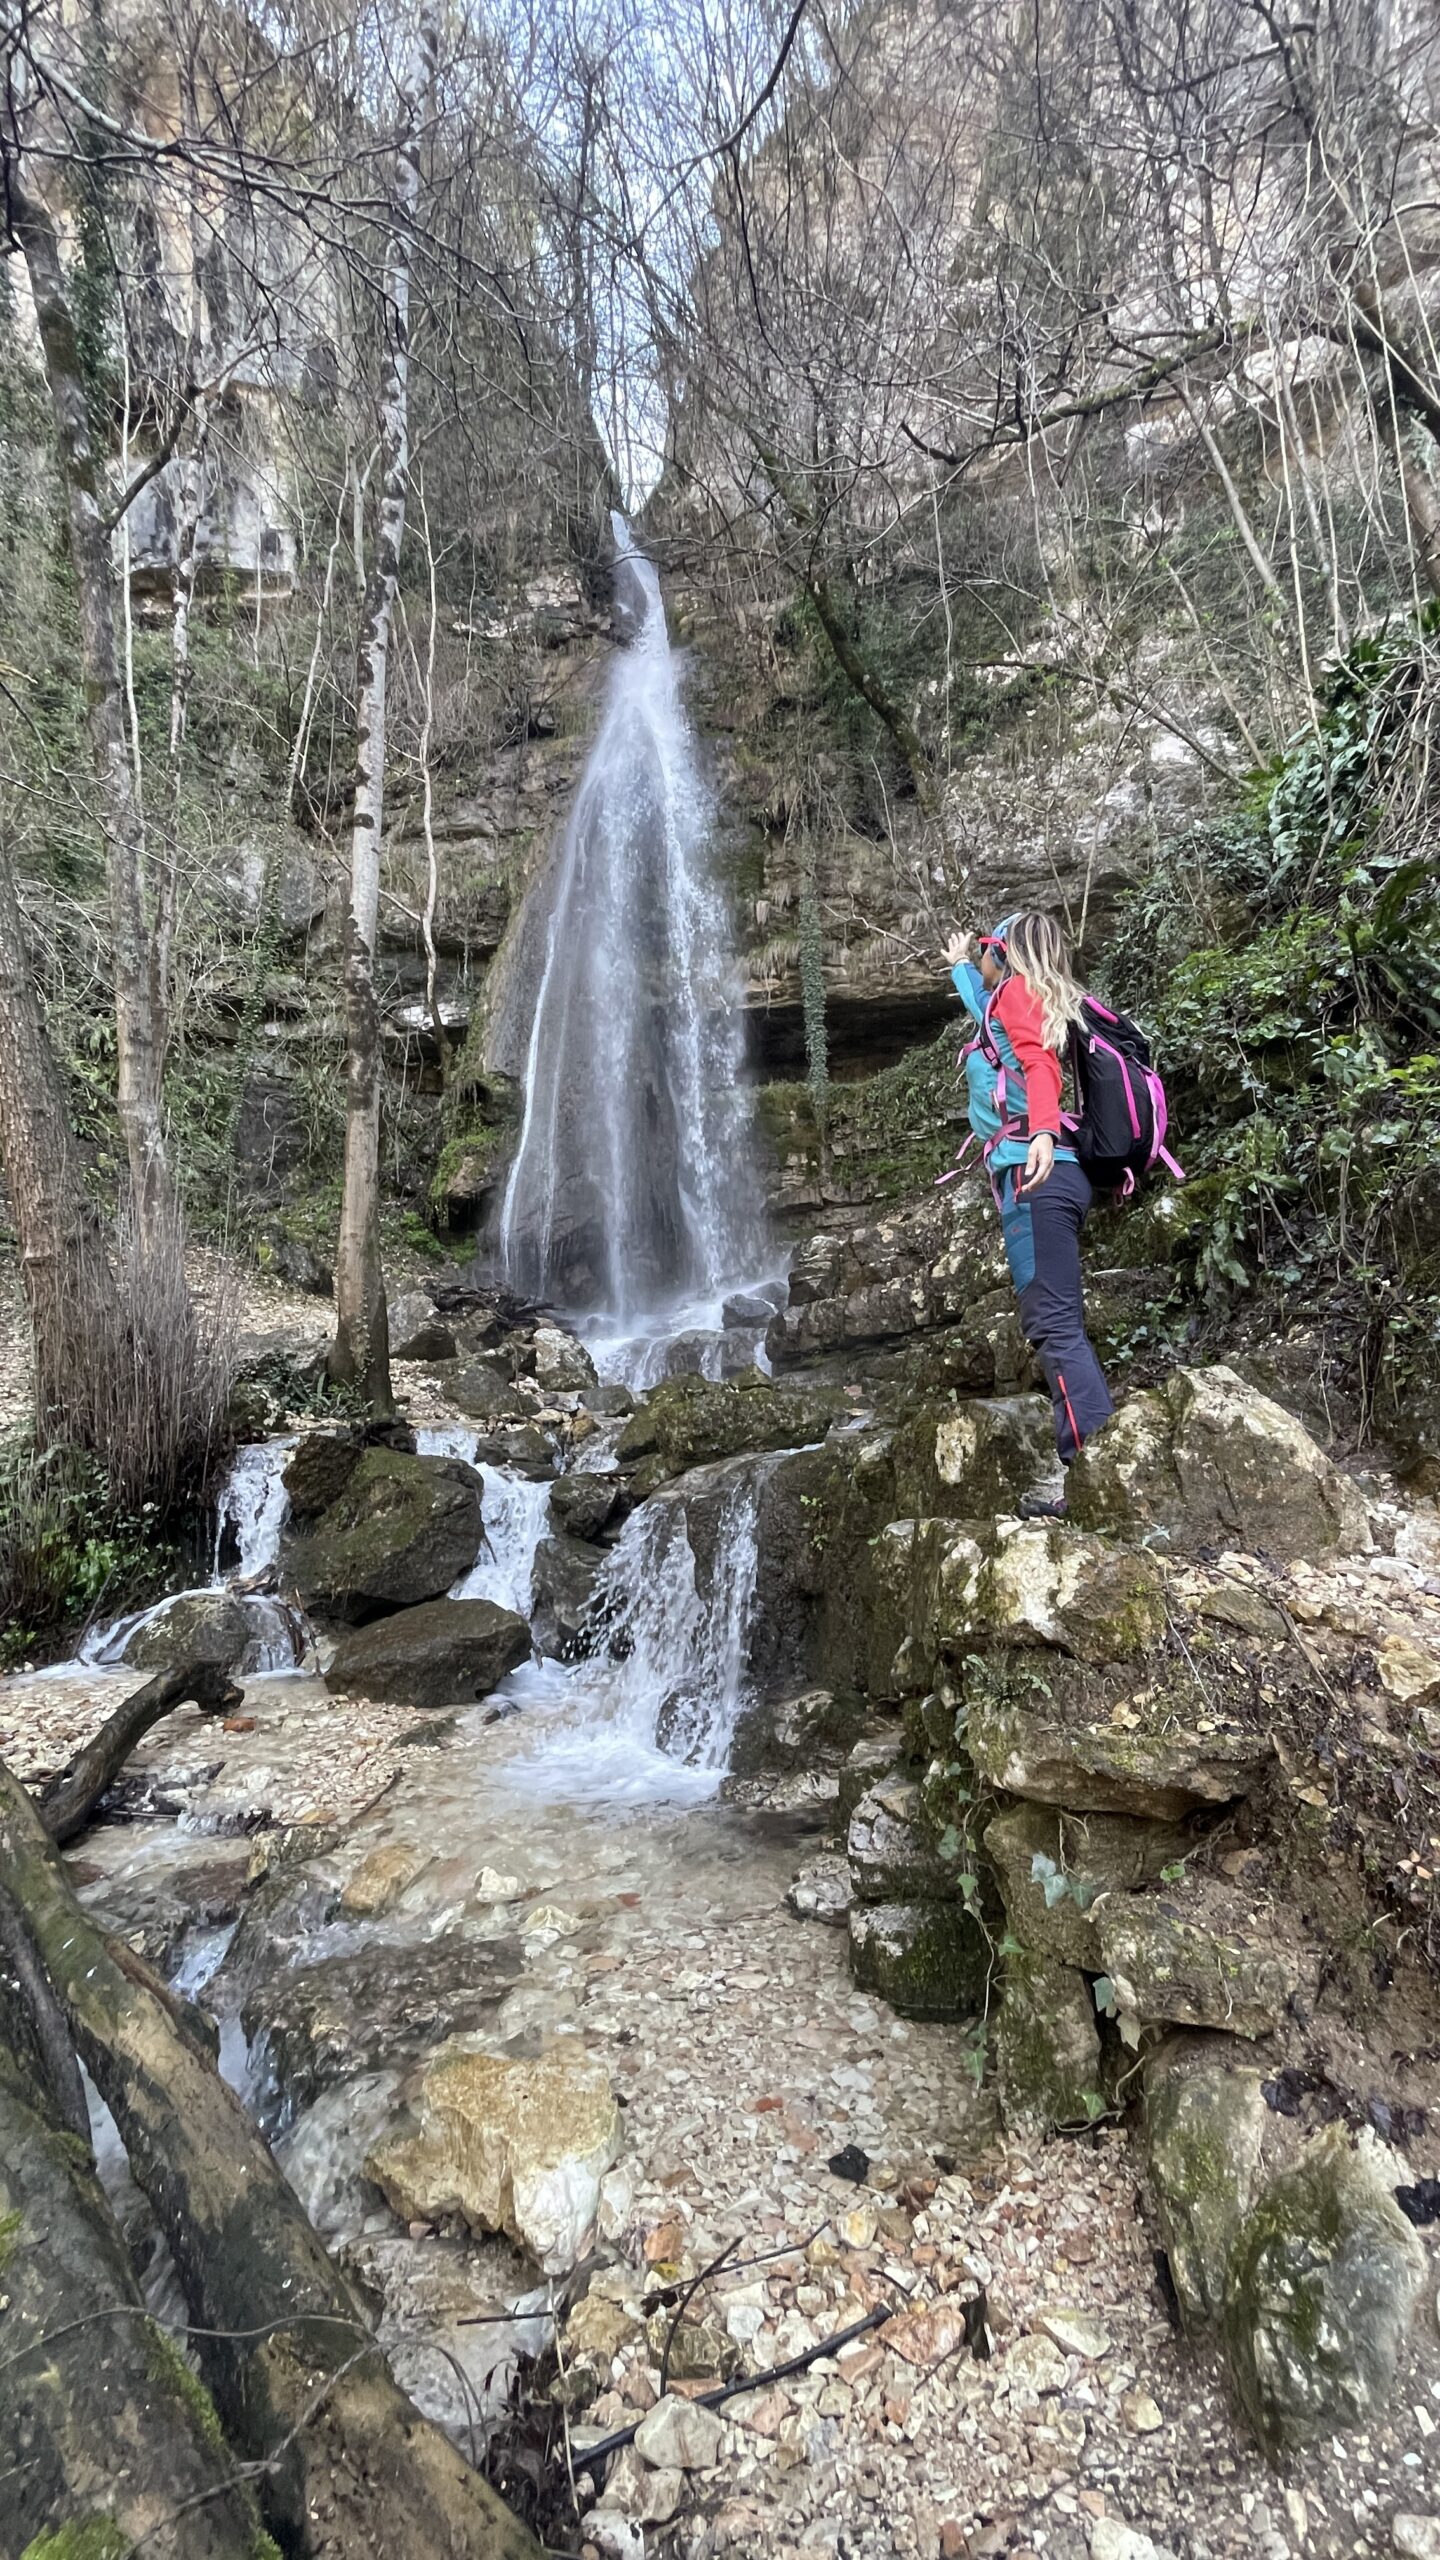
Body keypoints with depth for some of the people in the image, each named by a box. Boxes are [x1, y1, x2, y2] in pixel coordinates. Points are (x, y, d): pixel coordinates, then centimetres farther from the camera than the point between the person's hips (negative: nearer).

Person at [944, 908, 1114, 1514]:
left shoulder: (1016, 990, 3)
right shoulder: (1039, 1003, 28)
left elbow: (1038, 1061, -18)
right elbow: (988, 1013, 52)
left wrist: (1043, 1130, -35)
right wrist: (961, 965, 67)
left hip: (1032, 1173, -9)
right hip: (1059, 1176, 9)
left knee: (1054, 1324, -14)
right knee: (1060, 1325, 5)